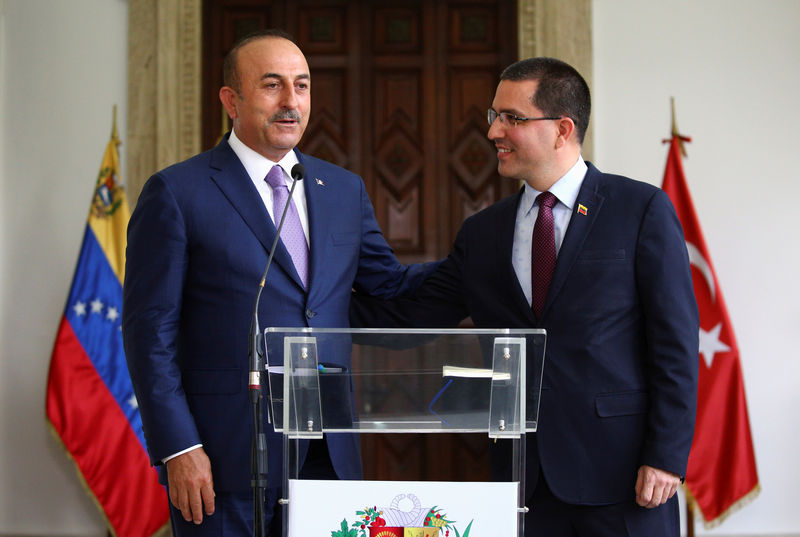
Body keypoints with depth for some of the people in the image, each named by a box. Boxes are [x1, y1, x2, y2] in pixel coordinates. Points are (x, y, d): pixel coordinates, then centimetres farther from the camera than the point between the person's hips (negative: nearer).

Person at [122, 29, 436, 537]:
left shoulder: (345, 190, 13)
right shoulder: (177, 193, -3)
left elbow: (390, 290, 16)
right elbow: (150, 330, -6)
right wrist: (177, 448, -12)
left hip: (329, 454, 5)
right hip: (224, 457, -5)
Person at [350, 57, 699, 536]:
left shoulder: (643, 210, -2)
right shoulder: (482, 233, 12)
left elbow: (676, 340, -5)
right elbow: (406, 317, 12)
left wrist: (666, 457, -11)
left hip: (621, 478, -4)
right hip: (525, 477, 4)